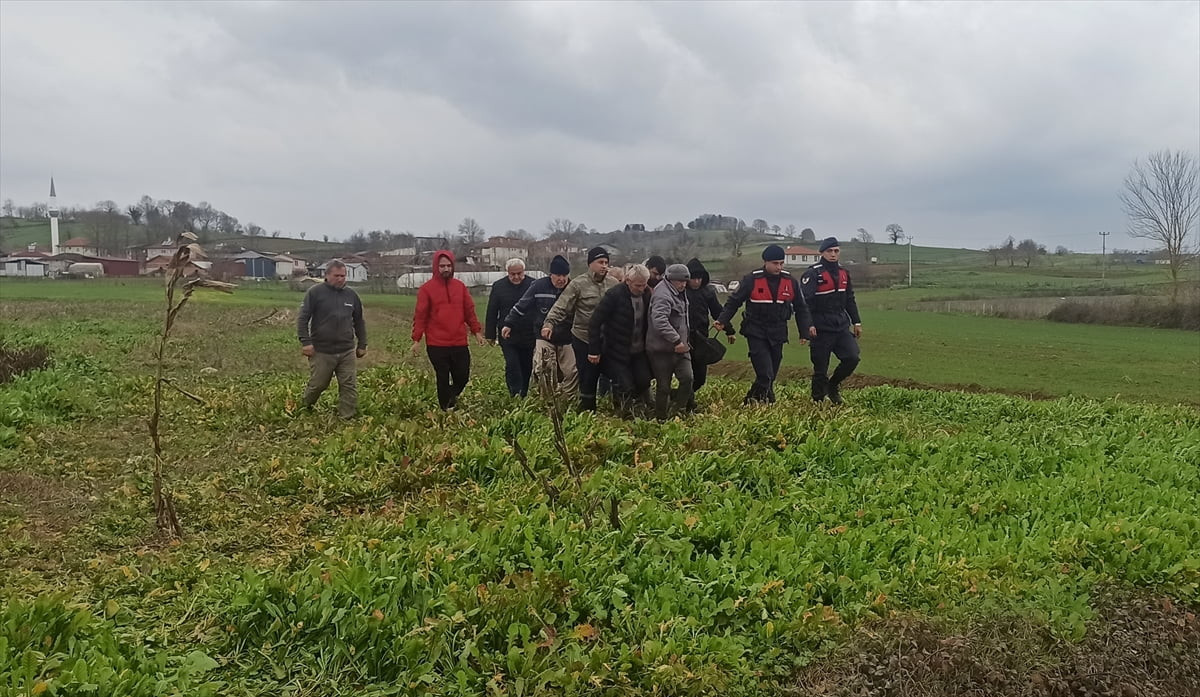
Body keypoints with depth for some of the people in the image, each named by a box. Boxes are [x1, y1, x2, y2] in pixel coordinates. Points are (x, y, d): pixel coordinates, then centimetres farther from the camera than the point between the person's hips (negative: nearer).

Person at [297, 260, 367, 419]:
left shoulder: (351, 294, 10)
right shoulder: (315, 292, -3)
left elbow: (359, 321, 19)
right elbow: (302, 318, -5)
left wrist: (362, 344, 18)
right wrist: (305, 342, -13)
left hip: (347, 351, 3)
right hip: (321, 352, -3)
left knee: (349, 386, 0)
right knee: (318, 384, 7)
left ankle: (347, 417, 9)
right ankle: (304, 407, 35)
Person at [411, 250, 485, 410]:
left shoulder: (460, 286, 7)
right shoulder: (426, 288, -3)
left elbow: (469, 311, 12)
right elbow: (420, 315, -3)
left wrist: (477, 331, 6)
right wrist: (416, 339, -6)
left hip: (460, 343, 3)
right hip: (436, 344, -3)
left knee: (463, 376, 6)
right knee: (443, 379, 4)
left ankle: (451, 396, 35)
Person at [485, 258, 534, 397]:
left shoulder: (533, 285, -4)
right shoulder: (498, 286, 0)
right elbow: (491, 313, 3)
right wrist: (490, 334, 2)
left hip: (528, 335, 1)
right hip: (507, 336, 0)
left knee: (526, 368, 10)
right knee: (512, 366, -10)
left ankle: (524, 395, 24)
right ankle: (515, 395, -9)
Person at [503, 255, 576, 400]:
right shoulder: (539, 286, -7)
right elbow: (521, 306, 2)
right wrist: (509, 324, 4)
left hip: (566, 339, 2)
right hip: (544, 337, -2)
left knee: (572, 372, 2)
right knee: (543, 370, -18)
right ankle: (547, 400, -2)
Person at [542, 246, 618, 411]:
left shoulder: (613, 284, 3)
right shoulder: (578, 284, -8)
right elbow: (561, 307, -13)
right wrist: (549, 323, -25)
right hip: (583, 338, -3)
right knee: (587, 378, 5)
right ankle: (587, 411, 18)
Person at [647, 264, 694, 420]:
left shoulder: (679, 292, 13)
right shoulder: (662, 295, -18)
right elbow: (660, 321, -31)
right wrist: (676, 340, -30)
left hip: (680, 346, 8)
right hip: (662, 349, -8)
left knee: (687, 378, -6)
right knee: (663, 386, 1)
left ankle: (679, 412, 7)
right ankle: (661, 418, 15)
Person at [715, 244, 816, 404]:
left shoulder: (790, 281, 3)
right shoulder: (752, 279, -8)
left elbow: (800, 307, 13)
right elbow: (734, 301, 0)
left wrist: (807, 327, 1)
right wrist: (722, 320, -11)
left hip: (778, 334, 4)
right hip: (756, 334, -4)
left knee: (770, 376, 9)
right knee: (765, 375, -17)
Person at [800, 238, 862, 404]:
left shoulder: (843, 273, 13)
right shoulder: (813, 273, -10)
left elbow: (850, 300, 21)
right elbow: (805, 302, -17)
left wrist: (856, 322, 18)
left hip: (842, 326, 6)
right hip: (821, 328, -6)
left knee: (852, 358, -6)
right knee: (820, 368, 0)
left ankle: (833, 385, 19)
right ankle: (817, 401, 14)